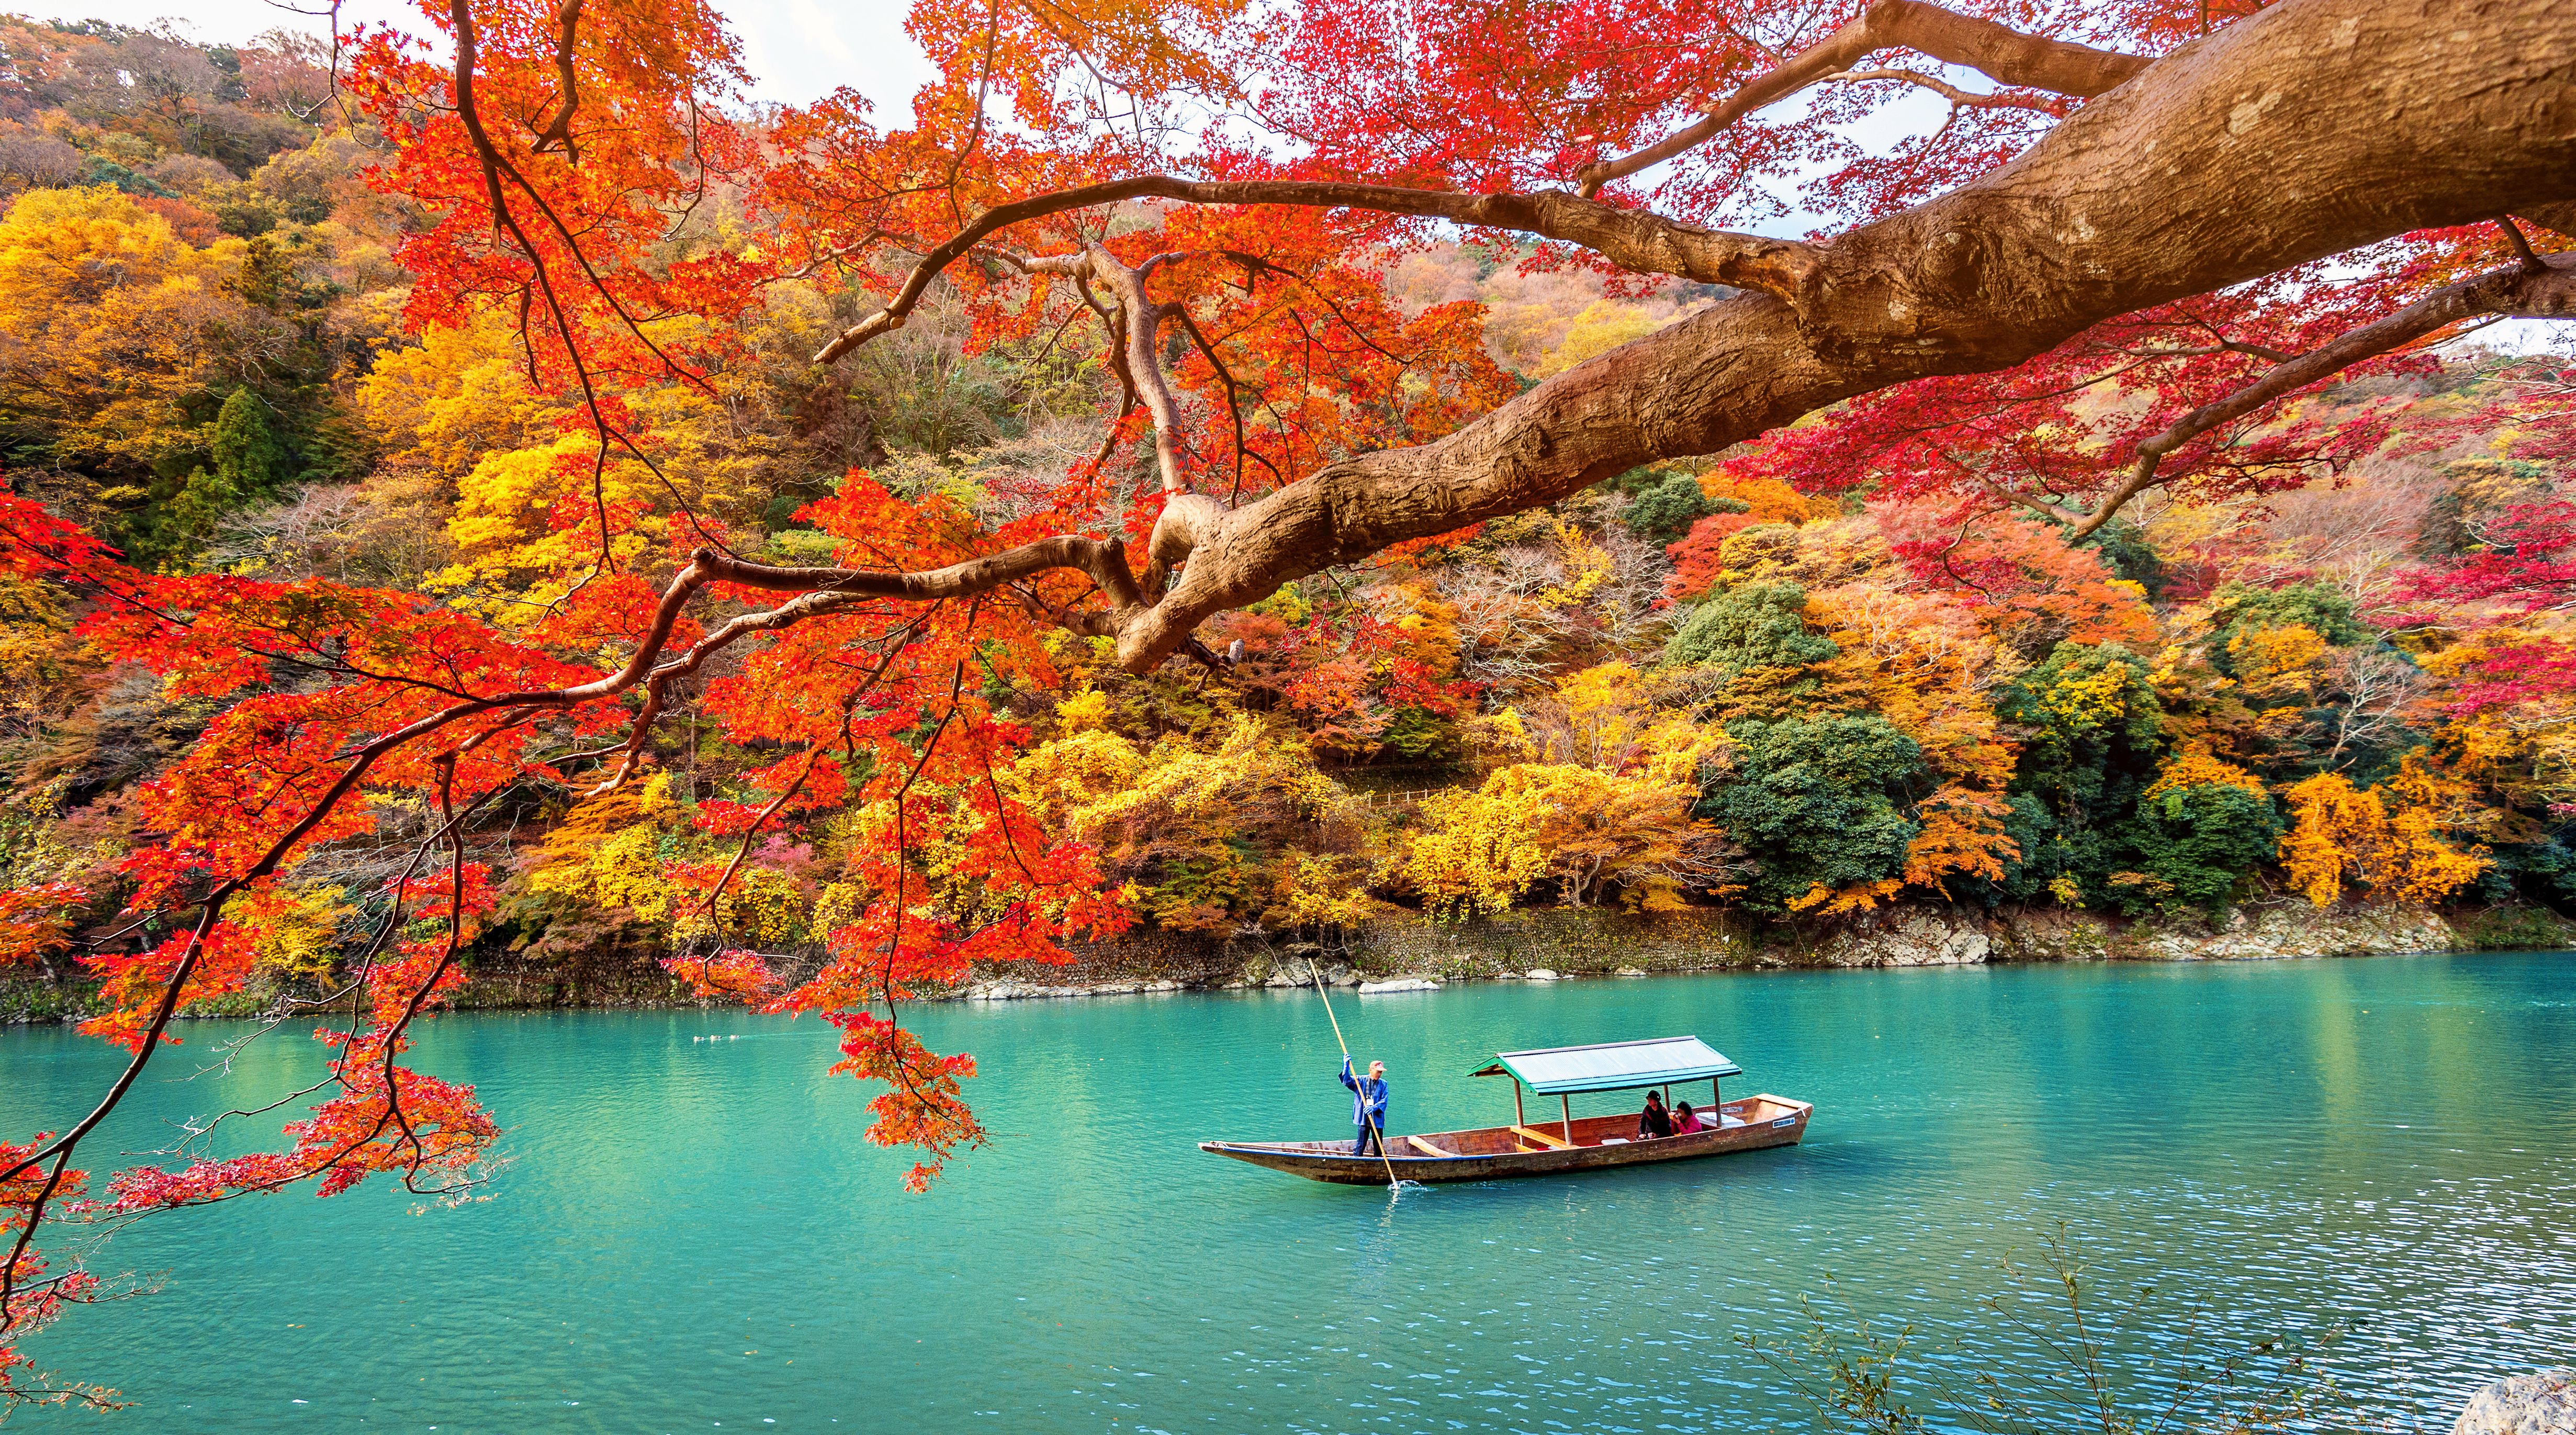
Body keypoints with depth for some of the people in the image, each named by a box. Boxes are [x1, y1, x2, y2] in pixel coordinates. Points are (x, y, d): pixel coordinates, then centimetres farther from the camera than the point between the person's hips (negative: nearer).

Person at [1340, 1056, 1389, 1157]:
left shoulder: (1383, 1084, 4)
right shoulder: (1361, 1080, 2)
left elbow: (1384, 1101, -4)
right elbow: (1346, 1081, -6)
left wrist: (1374, 1108, -22)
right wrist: (1346, 1066, -17)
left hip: (1377, 1120, 2)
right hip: (1363, 1119, -2)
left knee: (1378, 1147, 9)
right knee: (1360, 1145, -3)